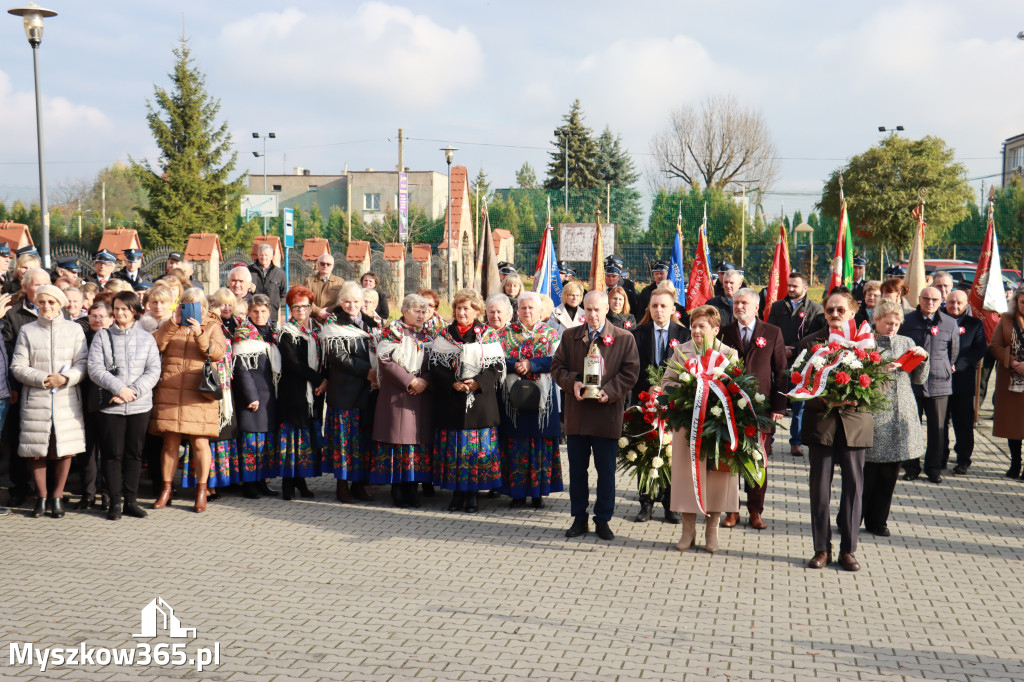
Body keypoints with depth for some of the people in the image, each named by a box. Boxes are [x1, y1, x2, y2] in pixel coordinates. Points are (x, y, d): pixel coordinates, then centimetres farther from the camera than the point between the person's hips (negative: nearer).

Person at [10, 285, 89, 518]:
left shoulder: (74, 329, 6)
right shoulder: (27, 330, 7)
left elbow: (83, 364, 1)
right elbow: (17, 367, 1)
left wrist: (65, 378, -15)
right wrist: (42, 379, -12)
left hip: (67, 399, 0)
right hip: (35, 400, 0)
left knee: (64, 449, 1)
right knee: (35, 450, 0)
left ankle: (57, 496, 14)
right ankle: (42, 497, 14)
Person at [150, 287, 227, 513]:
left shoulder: (212, 326, 11)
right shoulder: (171, 325, 17)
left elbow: (218, 353, -5)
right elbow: (155, 346, 1)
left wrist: (199, 334, -17)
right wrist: (173, 324, -7)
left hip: (199, 393, -2)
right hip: (169, 391, 2)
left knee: (199, 442, -4)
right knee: (170, 442, 3)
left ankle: (201, 490, 6)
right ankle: (166, 489, 14)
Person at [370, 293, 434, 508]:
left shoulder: (426, 335, 15)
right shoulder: (391, 332, 1)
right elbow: (386, 361, -10)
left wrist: (425, 381, -7)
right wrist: (410, 381, -15)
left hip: (422, 395, 5)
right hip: (397, 395, -4)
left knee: (420, 439, 1)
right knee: (398, 438, -5)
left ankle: (412, 487, 7)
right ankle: (397, 488, 1)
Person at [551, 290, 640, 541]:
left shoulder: (624, 338, 2)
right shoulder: (570, 336, 10)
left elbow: (630, 372, -2)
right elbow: (557, 367, 8)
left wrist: (609, 392, -16)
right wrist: (572, 383, -12)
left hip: (607, 414, -2)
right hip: (576, 415, 2)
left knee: (606, 471, 4)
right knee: (577, 470, 8)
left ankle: (603, 520, 16)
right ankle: (579, 519, 19)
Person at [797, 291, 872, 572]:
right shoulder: (810, 343, 4)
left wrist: (856, 397, -18)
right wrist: (824, 398, -19)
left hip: (855, 420, 0)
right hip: (821, 421, 0)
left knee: (853, 485, 5)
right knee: (820, 486, 5)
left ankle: (848, 549, 16)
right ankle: (822, 548, 15)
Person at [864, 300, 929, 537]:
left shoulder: (907, 343, 13)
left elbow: (920, 379, 13)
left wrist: (923, 358, -3)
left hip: (901, 415, 5)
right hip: (873, 414, -5)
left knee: (890, 472, 8)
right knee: (868, 471, -4)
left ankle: (877, 521, 19)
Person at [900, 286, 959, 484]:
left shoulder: (950, 324, 4)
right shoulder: (907, 321, 1)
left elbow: (954, 352, 16)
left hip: (939, 384, 1)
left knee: (938, 428, 4)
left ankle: (934, 468, 17)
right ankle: (911, 467, 15)